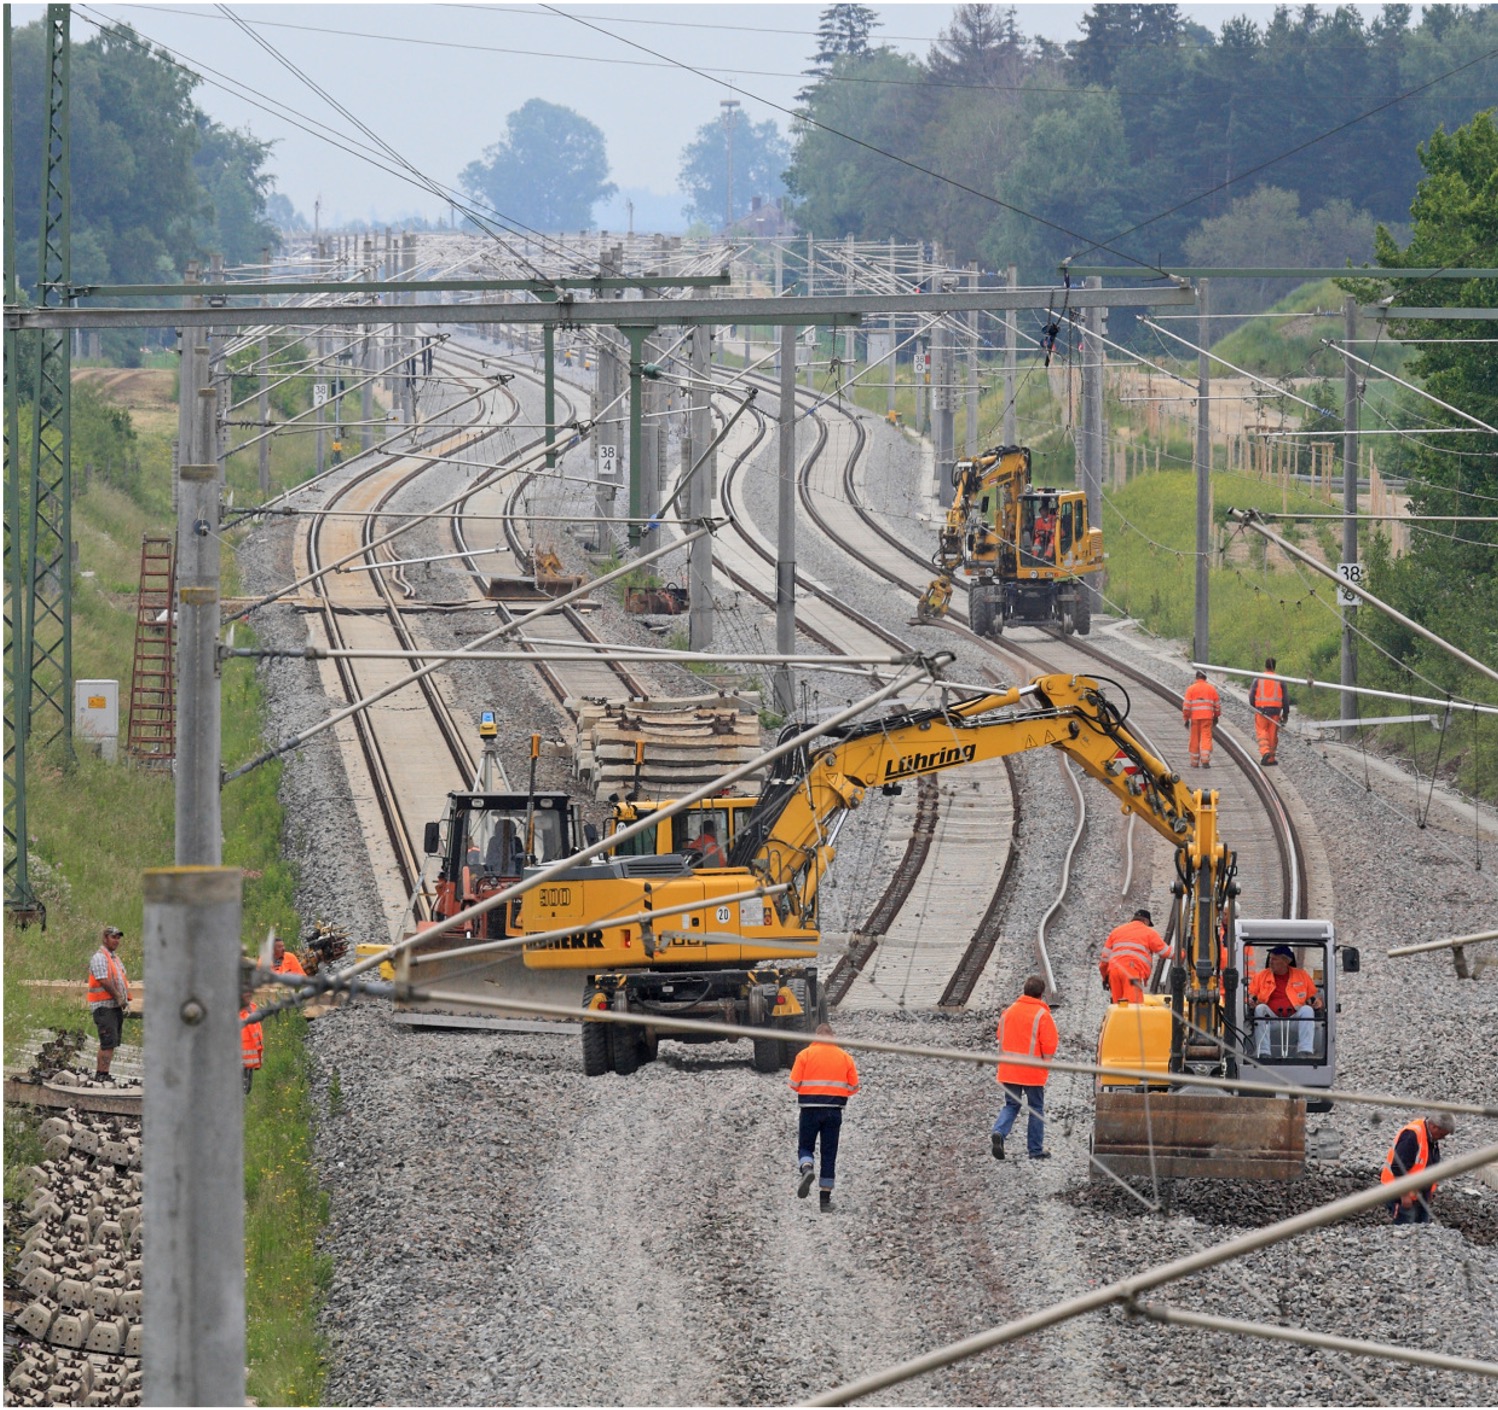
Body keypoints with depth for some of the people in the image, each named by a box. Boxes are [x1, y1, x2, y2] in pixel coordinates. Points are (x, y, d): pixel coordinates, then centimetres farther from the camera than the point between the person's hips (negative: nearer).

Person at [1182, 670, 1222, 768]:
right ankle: (1205, 760, -12)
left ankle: (1194, 762, 15)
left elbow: (1186, 705, -3)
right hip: (1207, 717, 0)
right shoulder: (1211, 688, 5)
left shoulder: (1191, 689, 0)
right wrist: (1216, 716, 22)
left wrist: (1186, 719, 2)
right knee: (1206, 738, 0)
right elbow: (1217, 704, 9)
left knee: (1195, 739, 9)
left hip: (1194, 717, 0)